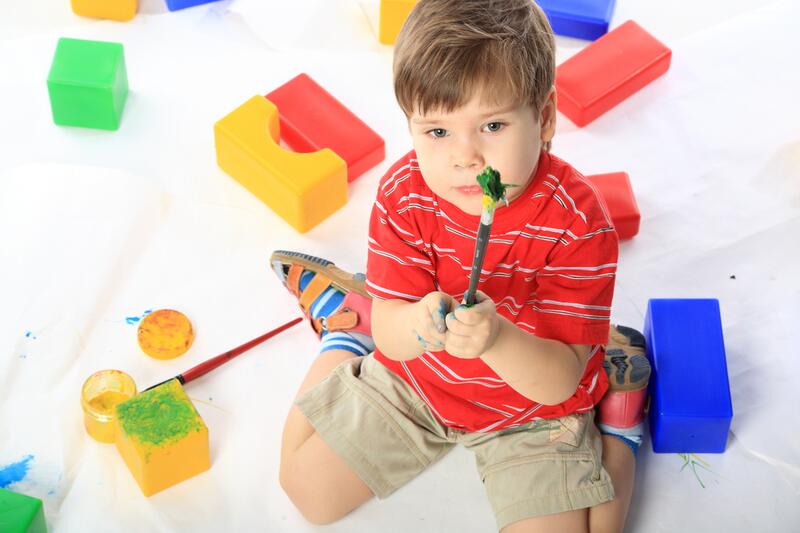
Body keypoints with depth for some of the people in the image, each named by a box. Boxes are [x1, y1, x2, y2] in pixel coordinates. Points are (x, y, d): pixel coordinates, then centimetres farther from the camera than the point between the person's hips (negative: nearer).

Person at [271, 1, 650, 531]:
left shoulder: (577, 221, -31)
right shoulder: (404, 193, -21)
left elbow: (558, 381, -30)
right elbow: (389, 336, -21)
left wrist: (497, 338, -51)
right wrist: (415, 324, -46)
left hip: (531, 408, -2)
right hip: (411, 380, 3)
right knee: (308, 490, 8)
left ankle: (615, 415, 11)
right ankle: (349, 317, 28)